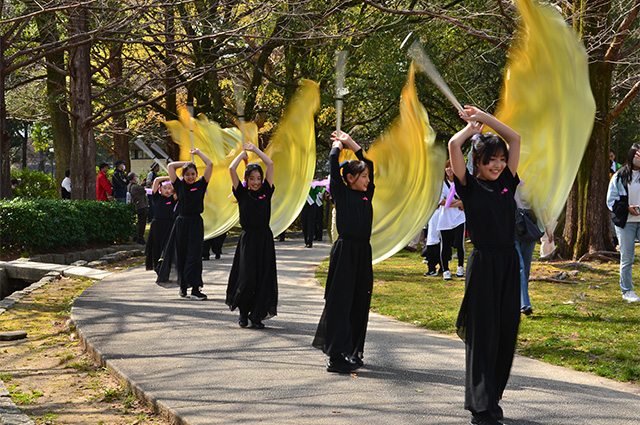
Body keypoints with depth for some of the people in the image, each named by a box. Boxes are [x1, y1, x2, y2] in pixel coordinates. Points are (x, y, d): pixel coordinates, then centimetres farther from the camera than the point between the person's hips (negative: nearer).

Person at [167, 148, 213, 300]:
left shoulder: (201, 184, 4)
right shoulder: (179, 185, 7)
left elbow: (210, 165, 1)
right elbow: (170, 166, 9)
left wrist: (198, 153, 10)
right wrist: (187, 162, 14)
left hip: (196, 223, -2)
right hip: (181, 223, 2)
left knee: (194, 255, -6)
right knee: (181, 255, 6)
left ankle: (195, 288, -8)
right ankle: (183, 286, 19)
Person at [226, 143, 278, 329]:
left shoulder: (266, 191, 5)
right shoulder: (242, 193, 2)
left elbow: (270, 164, 2)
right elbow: (232, 169, -6)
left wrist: (255, 149, 9)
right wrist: (243, 153, 7)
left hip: (265, 240, 2)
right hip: (247, 240, -2)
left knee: (263, 279, 1)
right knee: (247, 280, -6)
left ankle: (257, 316, 11)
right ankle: (243, 312, 18)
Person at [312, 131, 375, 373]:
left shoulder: (366, 195, 13)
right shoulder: (341, 193, -2)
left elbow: (368, 163, 23)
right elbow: (333, 161, -5)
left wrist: (350, 143, 26)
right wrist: (339, 144, 13)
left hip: (362, 253, 6)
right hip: (344, 251, -6)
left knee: (360, 303, 9)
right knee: (340, 303, -6)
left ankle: (354, 351, 19)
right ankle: (336, 356, -7)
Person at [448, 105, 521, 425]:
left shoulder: (507, 182, 10)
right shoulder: (470, 186, -3)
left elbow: (515, 138, 11)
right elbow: (454, 144, -14)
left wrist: (484, 116, 12)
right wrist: (472, 127, 5)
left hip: (509, 263, 5)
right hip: (483, 264, -5)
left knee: (506, 333, 8)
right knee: (482, 336, -2)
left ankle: (492, 398, 21)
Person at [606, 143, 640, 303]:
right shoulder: (620, 176, 4)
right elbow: (611, 200, 2)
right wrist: (627, 208, -11)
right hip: (625, 222, -1)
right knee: (627, 258, 3)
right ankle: (627, 291, 15)